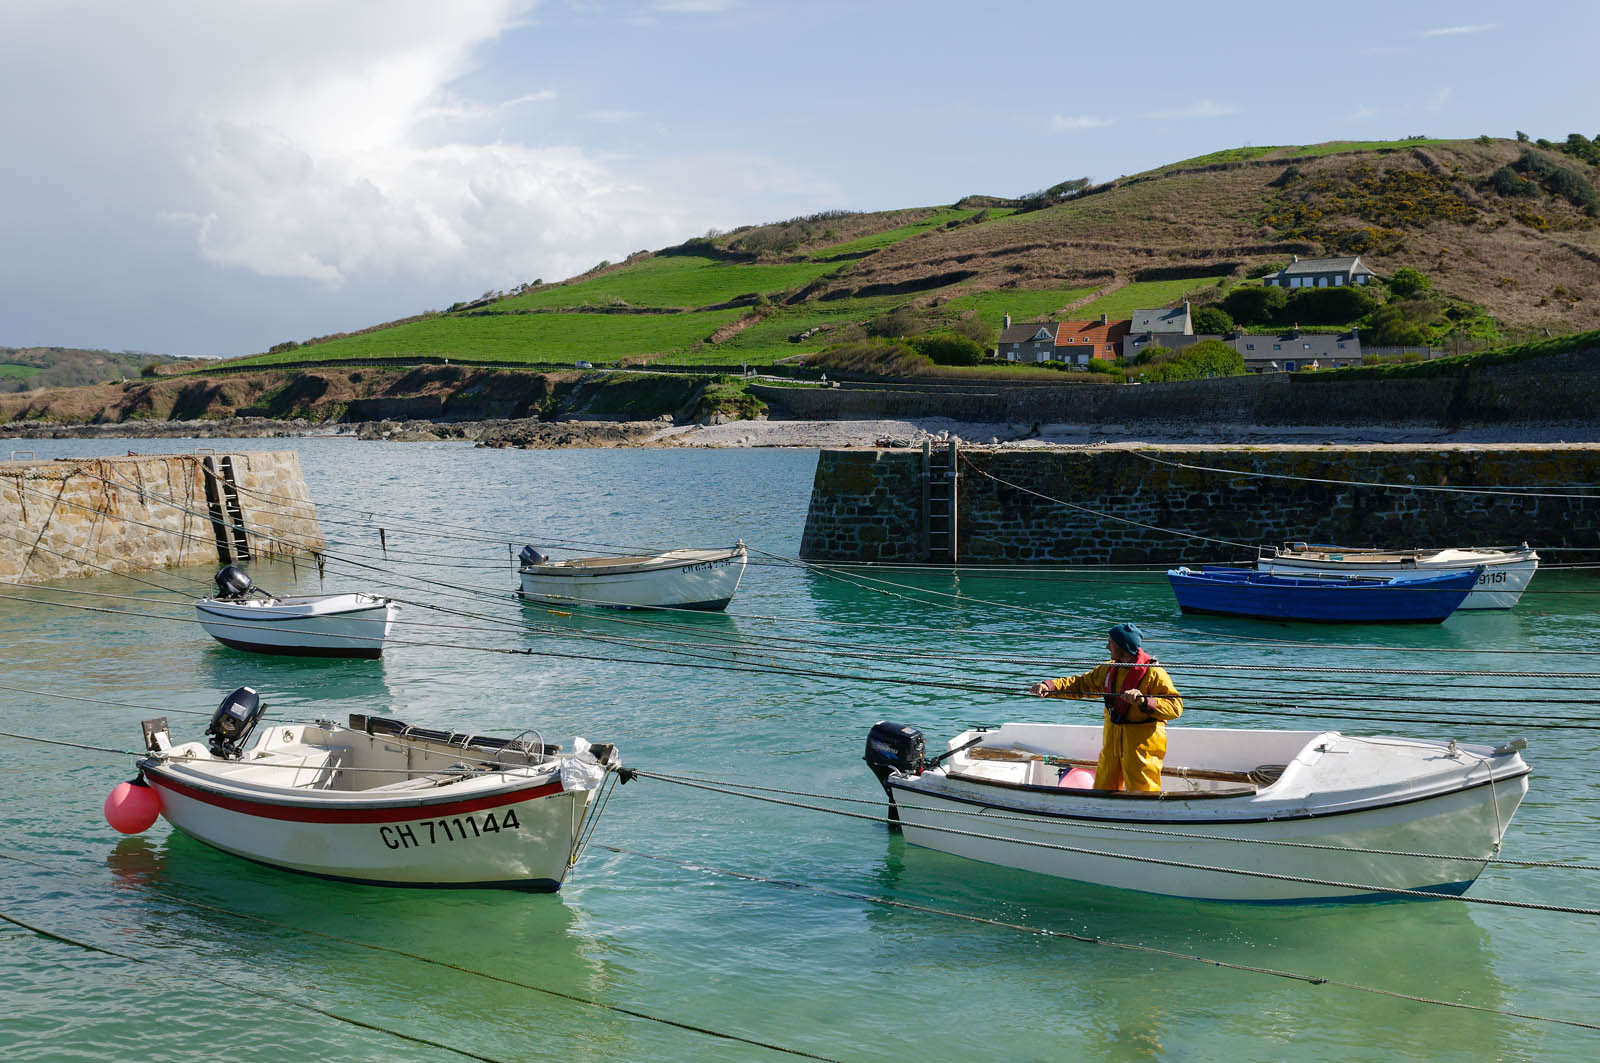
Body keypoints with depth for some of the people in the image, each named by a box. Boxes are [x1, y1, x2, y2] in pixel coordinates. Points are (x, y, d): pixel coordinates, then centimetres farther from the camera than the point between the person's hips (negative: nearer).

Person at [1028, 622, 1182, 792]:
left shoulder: (1154, 673, -15)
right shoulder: (1109, 669, 8)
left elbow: (1176, 707, -21)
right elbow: (1080, 684, 13)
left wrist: (1144, 702, -35)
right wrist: (1049, 686, -2)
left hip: (1141, 747, -7)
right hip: (1112, 744, 7)